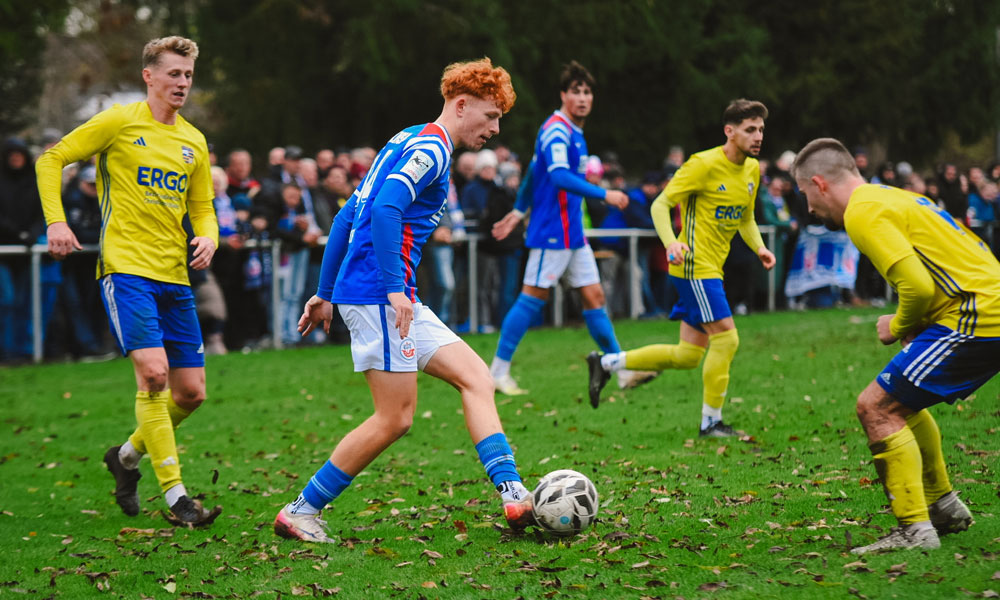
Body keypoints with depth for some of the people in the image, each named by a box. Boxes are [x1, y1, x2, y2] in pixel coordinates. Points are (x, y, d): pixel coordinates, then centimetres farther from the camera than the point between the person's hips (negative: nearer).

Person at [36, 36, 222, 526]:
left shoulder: (194, 142, 14)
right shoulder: (118, 122, -2)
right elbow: (51, 160, 1)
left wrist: (208, 237, 0)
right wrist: (56, 221, -11)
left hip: (175, 276, 6)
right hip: (126, 268, -6)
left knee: (191, 391, 4)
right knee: (153, 373, -20)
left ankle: (127, 455, 30)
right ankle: (175, 498, -15)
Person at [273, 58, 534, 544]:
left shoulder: (407, 142, 21)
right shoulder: (430, 147, -9)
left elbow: (347, 216, 23)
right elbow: (385, 210, -24)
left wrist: (324, 293, 24)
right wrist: (395, 289, -27)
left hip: (388, 298, 10)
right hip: (378, 293, -10)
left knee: (474, 377, 4)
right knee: (395, 418, -7)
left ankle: (512, 494, -6)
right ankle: (301, 512, 1)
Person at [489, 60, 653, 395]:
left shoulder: (574, 132, 15)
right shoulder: (556, 130, -15)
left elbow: (534, 170, 24)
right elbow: (559, 176, -31)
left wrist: (519, 211, 29)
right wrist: (605, 195, -35)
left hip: (573, 233, 9)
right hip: (551, 232, -9)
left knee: (594, 297, 7)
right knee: (532, 299, -4)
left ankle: (623, 371, 8)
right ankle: (498, 372, 4)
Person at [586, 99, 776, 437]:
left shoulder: (752, 169, 11)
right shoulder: (704, 164, -14)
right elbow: (660, 204, -13)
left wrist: (759, 248, 3)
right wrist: (670, 242, -30)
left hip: (711, 269, 9)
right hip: (695, 266, -9)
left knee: (688, 356, 9)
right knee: (726, 337, -13)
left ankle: (606, 363, 21)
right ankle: (711, 422, -1)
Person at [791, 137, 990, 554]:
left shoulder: (863, 213, -10)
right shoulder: (890, 198, 21)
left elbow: (917, 285, -21)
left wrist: (897, 327, -2)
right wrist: (911, 326, 15)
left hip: (976, 315, -10)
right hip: (986, 306, 10)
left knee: (877, 407, -9)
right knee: (900, 401, 25)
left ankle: (915, 529, -10)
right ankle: (943, 507, 32)